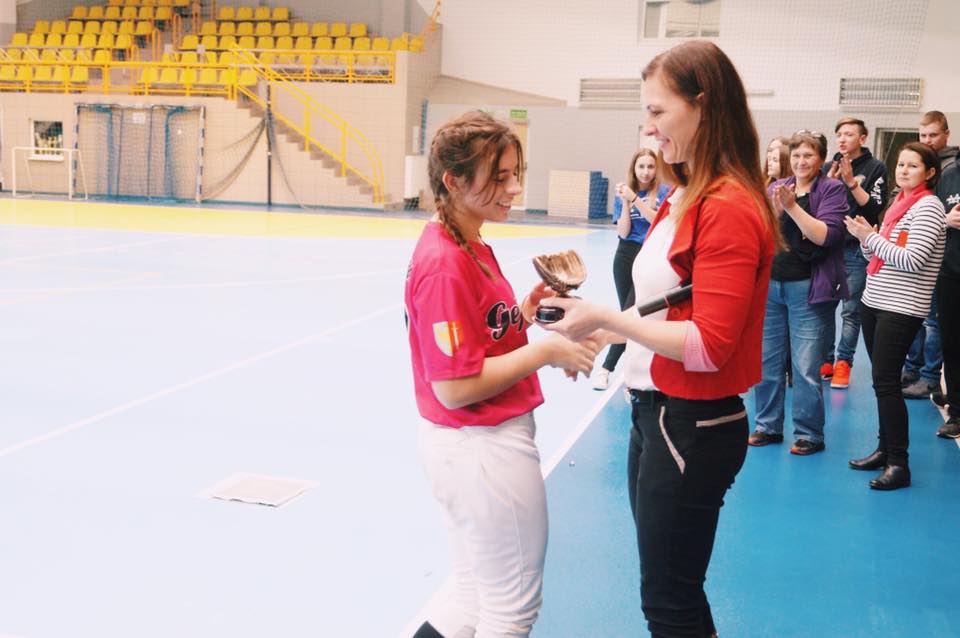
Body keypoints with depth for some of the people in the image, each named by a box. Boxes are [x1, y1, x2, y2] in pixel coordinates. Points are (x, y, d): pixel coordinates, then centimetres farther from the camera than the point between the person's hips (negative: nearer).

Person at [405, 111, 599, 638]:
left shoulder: (472, 249, 7)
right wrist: (546, 352, -20)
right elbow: (454, 387, -25)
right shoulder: (445, 264, -23)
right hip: (482, 448, -10)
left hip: (472, 444, 10)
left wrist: (523, 314, -2)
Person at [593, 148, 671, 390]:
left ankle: (606, 368, -5)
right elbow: (623, 232, -4)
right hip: (626, 256, 4)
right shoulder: (624, 193, 2)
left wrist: (635, 199, -22)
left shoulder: (663, 192, -5)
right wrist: (626, 202, -16)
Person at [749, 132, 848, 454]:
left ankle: (809, 434, 8)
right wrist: (775, 208, -15)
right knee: (767, 361, 9)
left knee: (806, 367, -4)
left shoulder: (831, 189, -2)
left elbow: (826, 235, -14)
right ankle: (768, 426, 22)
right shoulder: (776, 188, 9)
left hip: (809, 289, -4)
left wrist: (792, 206, -18)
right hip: (770, 284, 4)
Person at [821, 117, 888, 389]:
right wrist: (830, 182, -8)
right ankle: (826, 360, 11)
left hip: (856, 248, -3)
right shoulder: (829, 167, 10)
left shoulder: (875, 167, 1)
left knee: (851, 310, -1)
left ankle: (843, 362, 6)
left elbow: (875, 207, -7)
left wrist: (851, 181, -14)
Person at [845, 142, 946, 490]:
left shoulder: (928, 206, -10)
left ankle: (899, 464, -4)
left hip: (901, 308, -8)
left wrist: (870, 237, -14)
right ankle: (885, 449, 21)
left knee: (886, 383, -9)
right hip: (874, 301, 8)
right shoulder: (897, 204, 14)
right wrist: (866, 237, -1)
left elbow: (912, 261, -19)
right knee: (881, 381, 11)